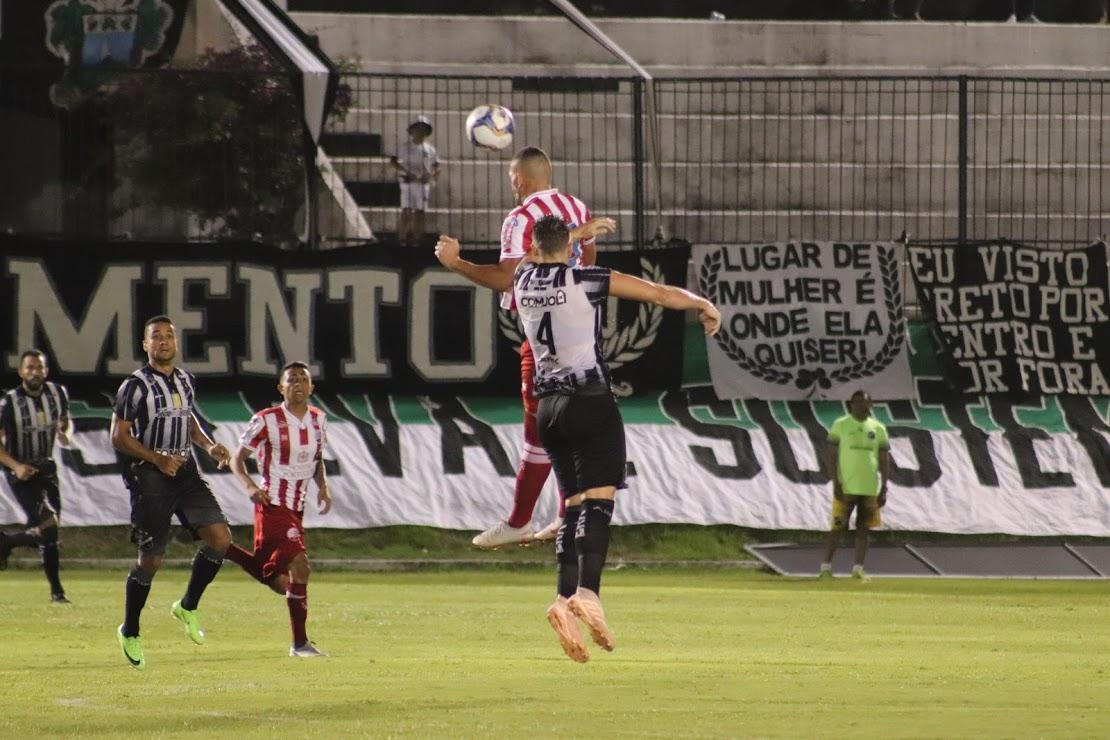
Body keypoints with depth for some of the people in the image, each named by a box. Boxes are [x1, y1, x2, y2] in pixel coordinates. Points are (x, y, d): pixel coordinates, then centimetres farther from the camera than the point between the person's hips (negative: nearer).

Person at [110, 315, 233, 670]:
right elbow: (119, 437, -11)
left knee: (220, 537, -9)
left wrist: (209, 445, 11)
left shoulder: (185, 381, 11)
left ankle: (187, 607, 10)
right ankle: (129, 632, 16)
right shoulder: (135, 386, -10)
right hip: (149, 477, -6)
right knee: (150, 559, -3)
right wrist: (158, 459, -20)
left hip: (186, 472, 6)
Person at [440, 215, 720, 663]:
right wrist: (703, 306, 17)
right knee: (598, 500, -12)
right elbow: (658, 293, 1)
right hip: (591, 401, -6)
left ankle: (565, 599, -5)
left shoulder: (524, 279, 8)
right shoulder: (588, 280, -7)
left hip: (549, 405, 6)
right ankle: (587, 592, -29)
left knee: (574, 504, 10)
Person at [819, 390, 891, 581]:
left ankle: (858, 569, 7)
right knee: (837, 528, -3)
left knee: (863, 529, 4)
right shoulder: (840, 425, 0)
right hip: (846, 488, -3)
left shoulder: (878, 428, 8)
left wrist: (883, 489, 4)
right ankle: (826, 567, 3)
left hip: (870, 489, 3)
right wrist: (836, 483, -11)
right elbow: (830, 455, -3)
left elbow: (884, 460, 10)